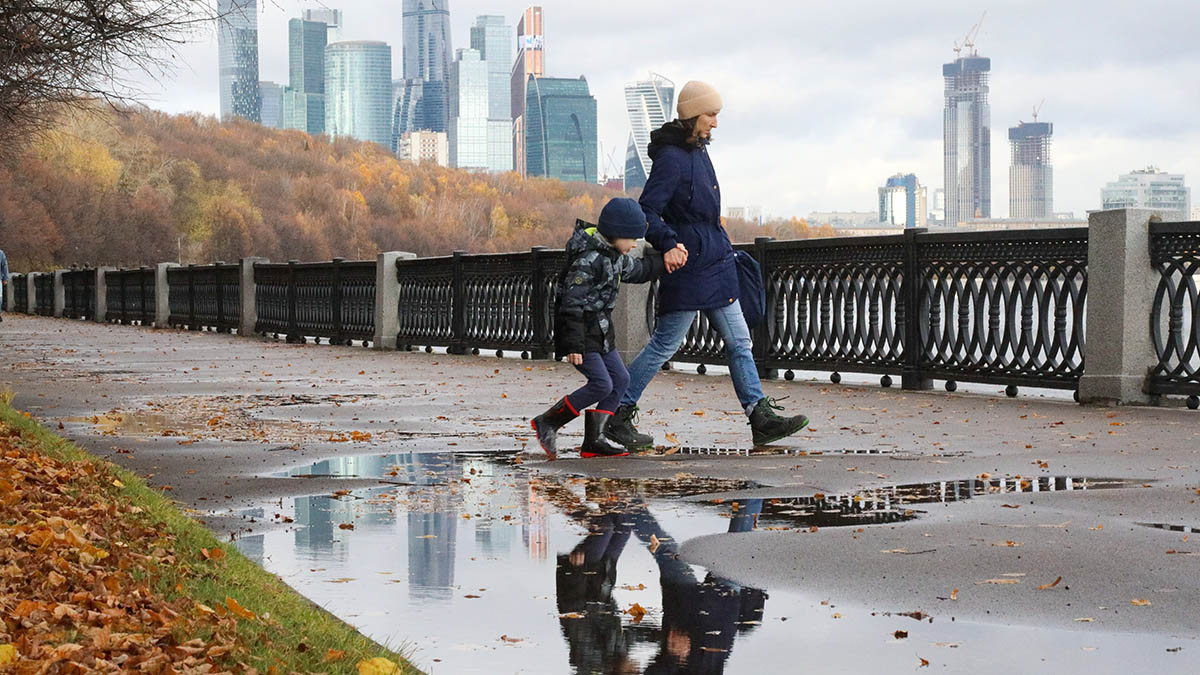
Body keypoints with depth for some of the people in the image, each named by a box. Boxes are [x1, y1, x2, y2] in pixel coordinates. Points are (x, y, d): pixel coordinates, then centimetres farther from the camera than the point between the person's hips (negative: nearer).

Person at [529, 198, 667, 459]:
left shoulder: (614, 254, 7)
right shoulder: (588, 260, -23)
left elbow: (636, 271, 29)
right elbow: (572, 302, -24)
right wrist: (574, 344, -26)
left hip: (600, 330, 10)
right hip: (580, 330, -10)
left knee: (619, 379, 7)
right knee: (601, 384, -15)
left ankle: (593, 439, 9)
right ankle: (547, 422, -2)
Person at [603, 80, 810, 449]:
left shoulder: (698, 151, 14)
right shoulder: (671, 157, -15)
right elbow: (648, 211, -20)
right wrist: (669, 244, -35)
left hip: (715, 266, 9)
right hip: (688, 267, -9)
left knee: (739, 342, 8)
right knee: (664, 345, -3)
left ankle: (762, 418, 11)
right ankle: (619, 417, 7)